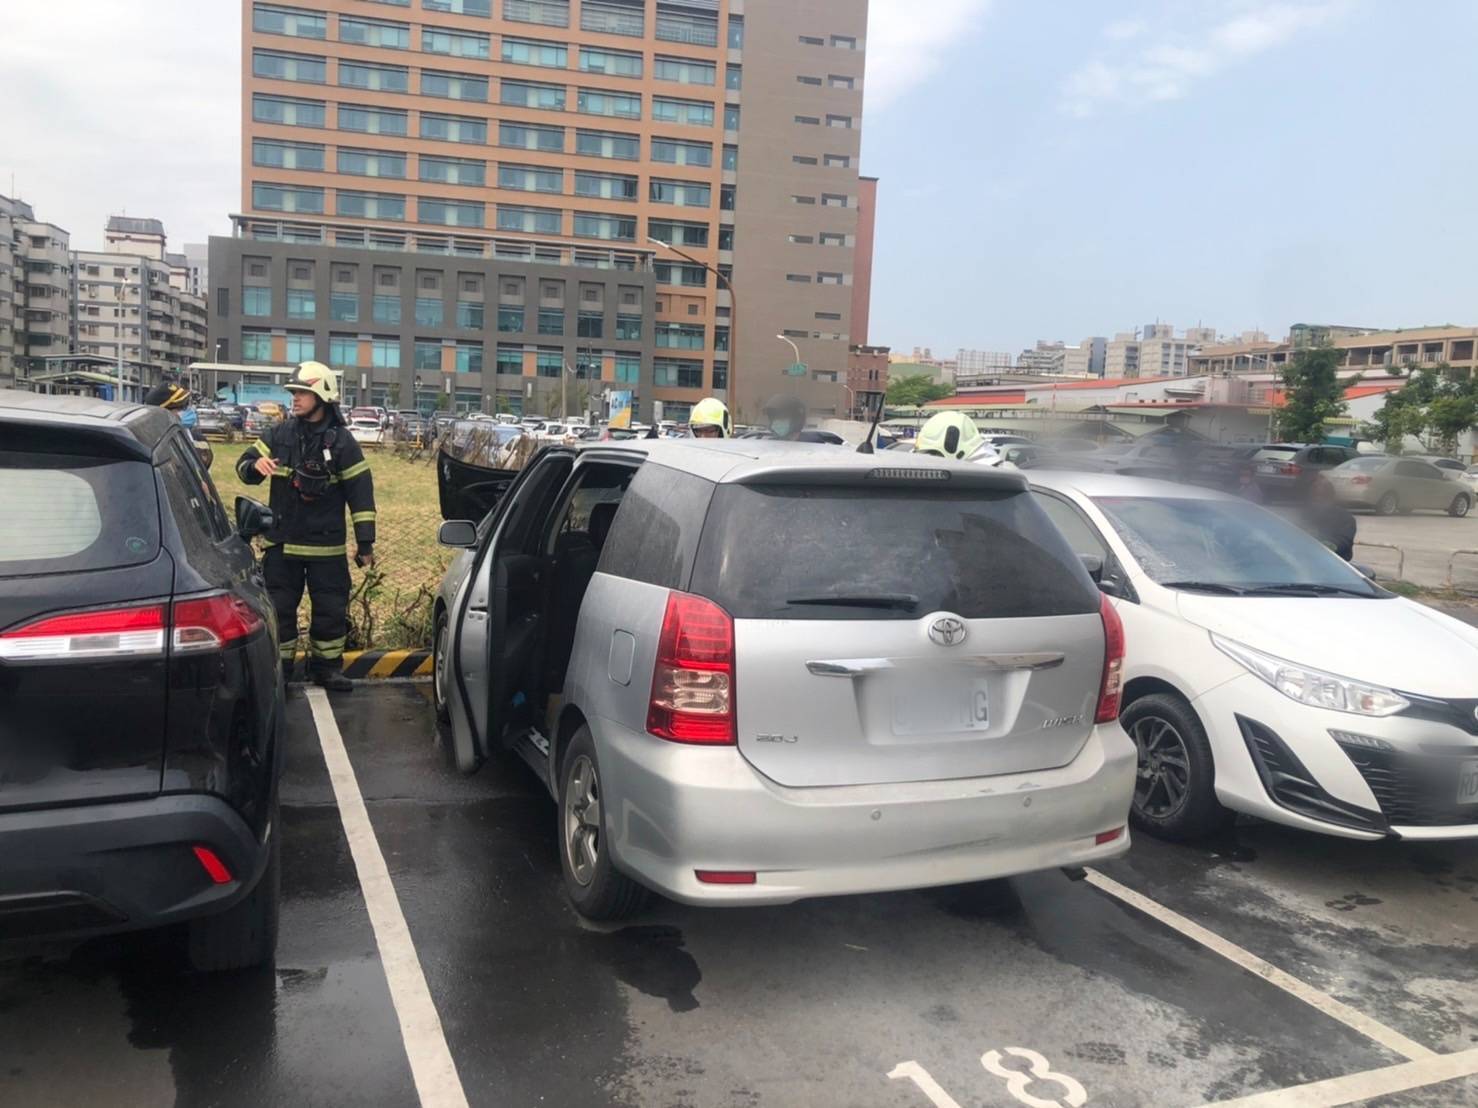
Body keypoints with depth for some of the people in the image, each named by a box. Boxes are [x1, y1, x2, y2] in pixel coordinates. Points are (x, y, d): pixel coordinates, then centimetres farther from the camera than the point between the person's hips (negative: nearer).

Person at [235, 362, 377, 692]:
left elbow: (361, 494, -4)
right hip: (281, 543, 2)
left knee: (331, 609, 6)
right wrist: (256, 464, -19)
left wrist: (365, 542, -7)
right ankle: (278, 667, 21)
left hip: (326, 545, -2)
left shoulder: (341, 441, -5)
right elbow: (243, 465, 7)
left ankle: (326, 666, 21)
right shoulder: (279, 434, 4)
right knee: (278, 609, 8)